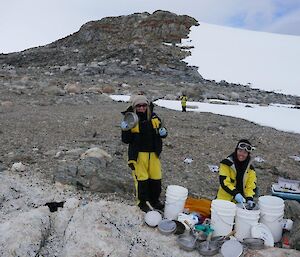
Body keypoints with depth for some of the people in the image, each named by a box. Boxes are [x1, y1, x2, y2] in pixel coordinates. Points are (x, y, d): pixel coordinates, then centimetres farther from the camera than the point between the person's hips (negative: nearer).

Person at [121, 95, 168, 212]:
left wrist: (163, 132, -6)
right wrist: (125, 130, -25)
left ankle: (154, 199, 31)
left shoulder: (154, 118, 3)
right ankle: (142, 202, 21)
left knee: (156, 177, 11)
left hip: (153, 153, 4)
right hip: (138, 154, -4)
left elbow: (161, 130, 16)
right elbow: (126, 140, -7)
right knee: (141, 178, 2)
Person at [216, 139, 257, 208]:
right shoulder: (226, 164, -8)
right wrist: (235, 193, -27)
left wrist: (249, 198, -15)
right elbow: (224, 182, -16)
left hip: (241, 202, 3)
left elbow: (251, 185, 1)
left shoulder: (250, 168, 5)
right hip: (225, 200, -3)